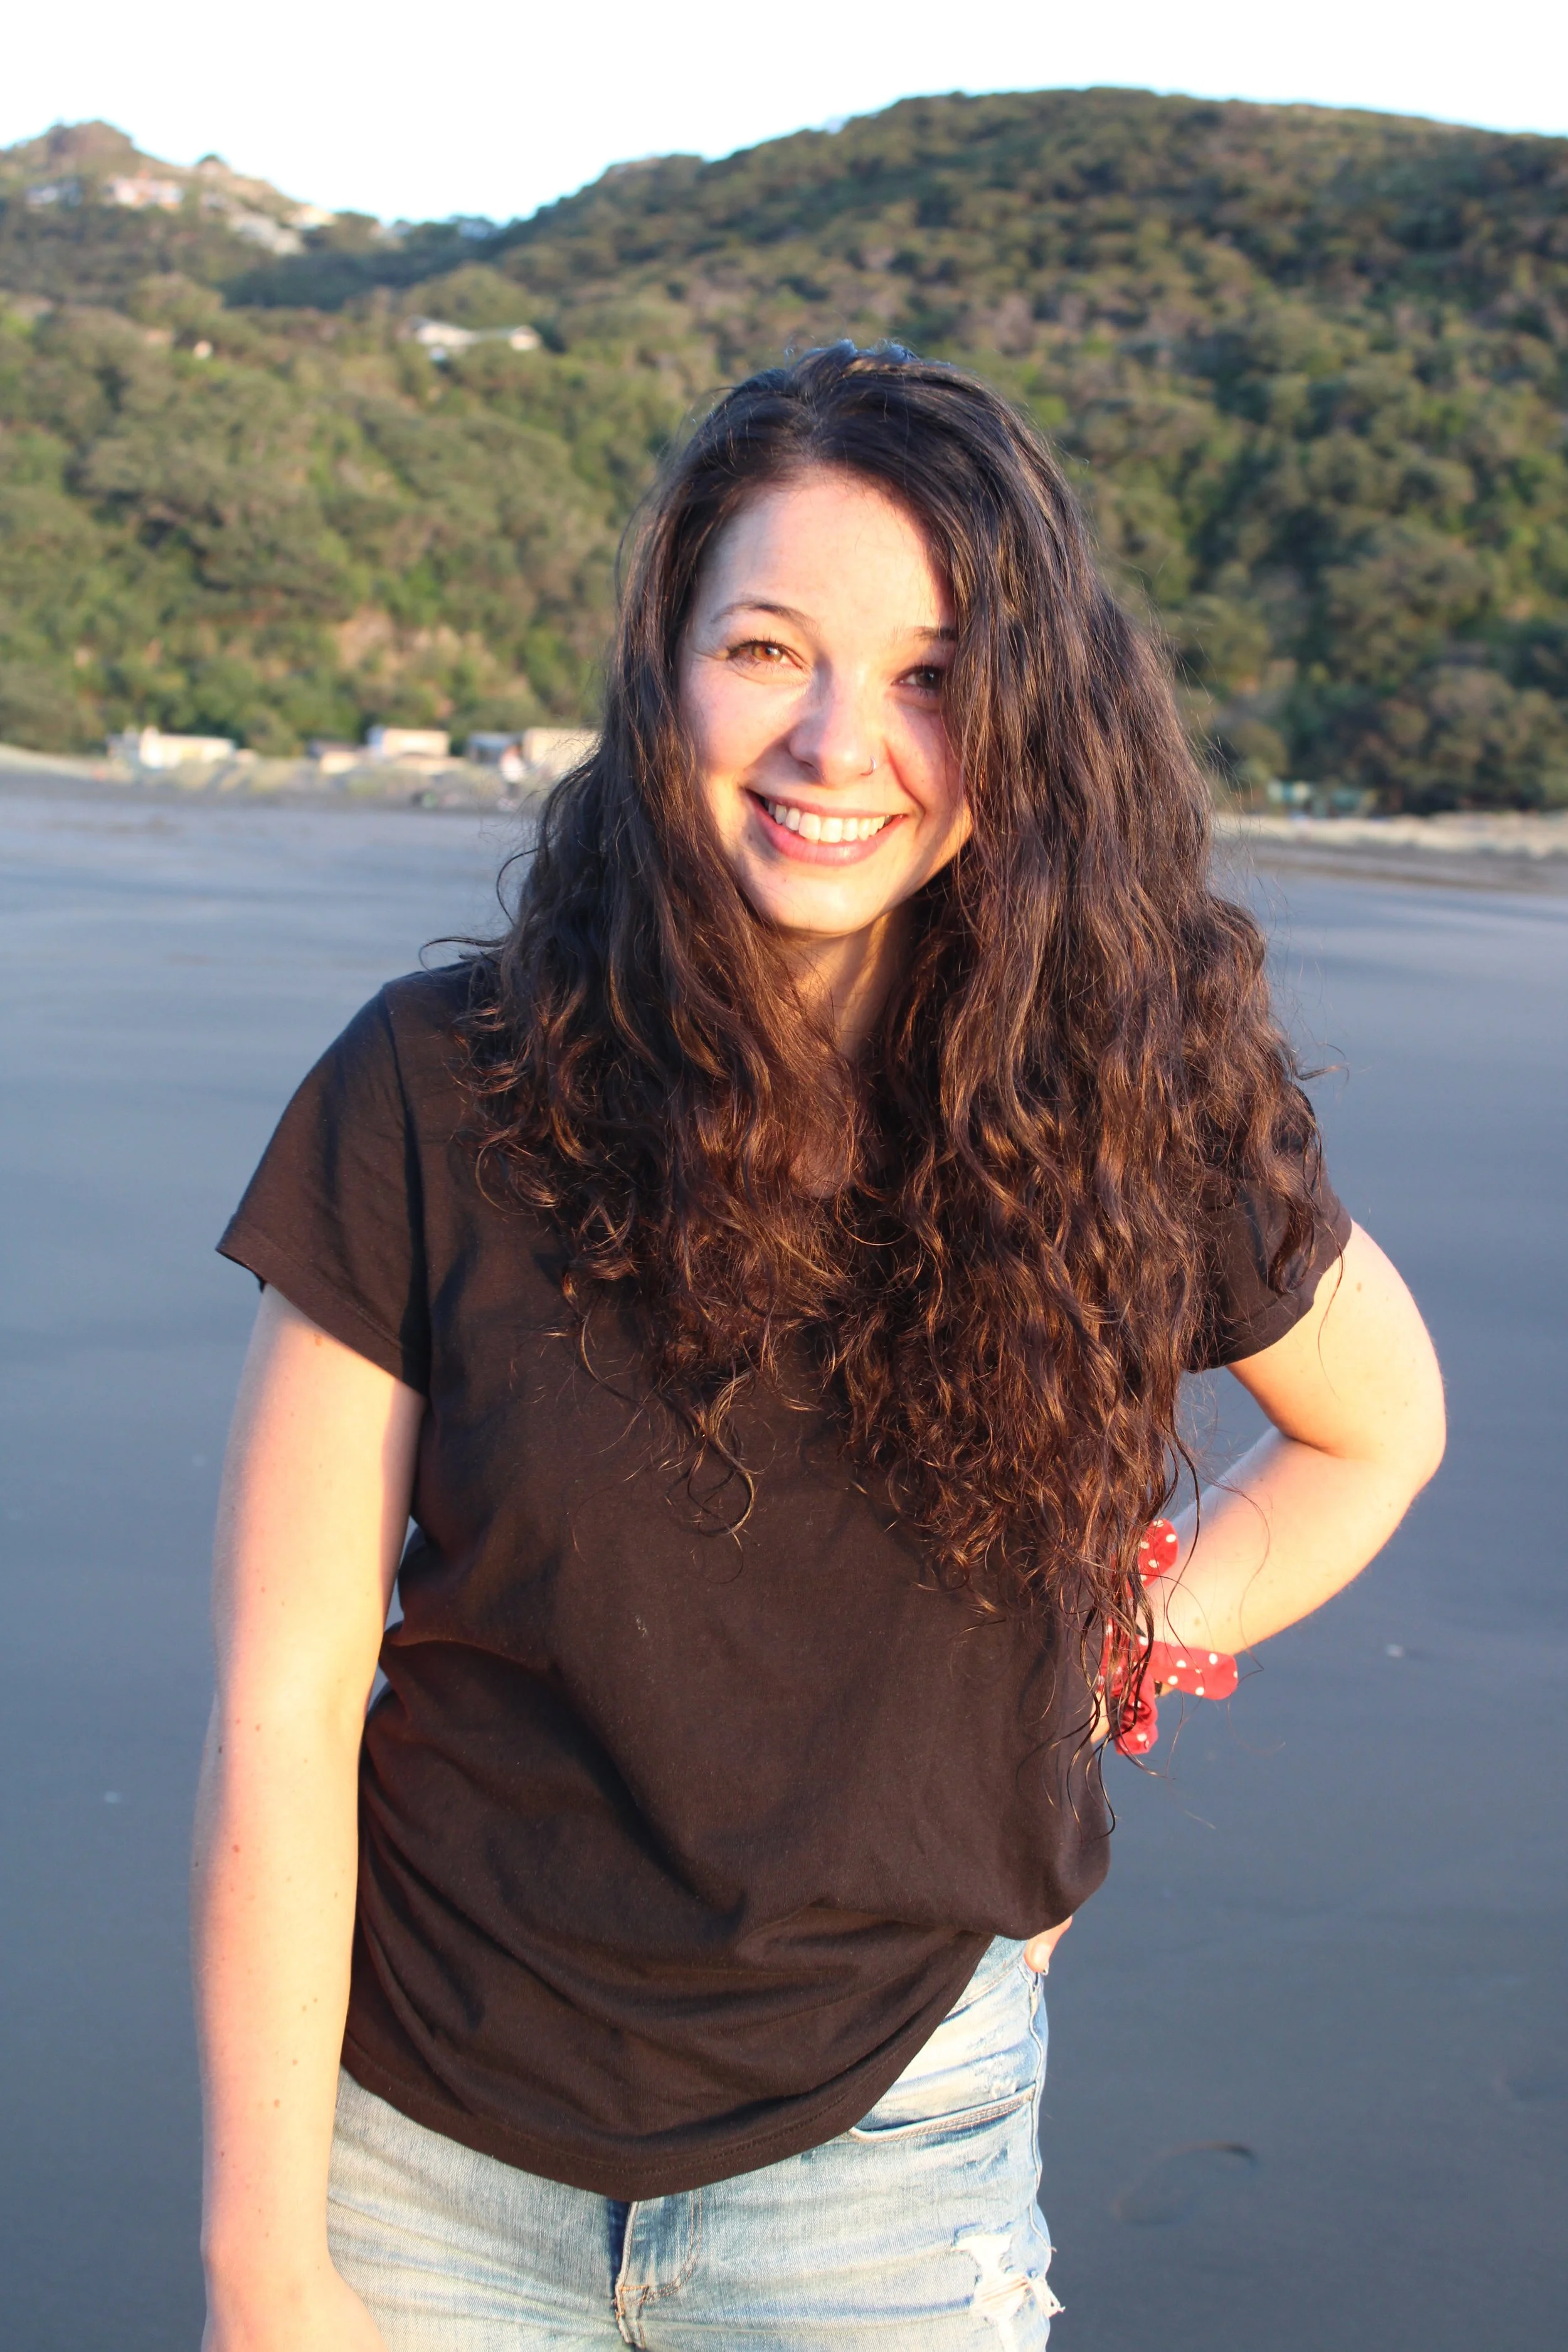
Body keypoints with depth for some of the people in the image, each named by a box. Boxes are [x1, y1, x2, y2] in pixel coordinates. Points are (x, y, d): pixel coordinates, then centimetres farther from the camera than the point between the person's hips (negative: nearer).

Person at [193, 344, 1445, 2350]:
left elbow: (1381, 1428, 12)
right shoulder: (437, 1097, -13)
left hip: (880, 2142, 1)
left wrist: (1109, 1658, 1)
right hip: (426, 2144, 0)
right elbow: (282, 1712, -10)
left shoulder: (1136, 1119, -9)